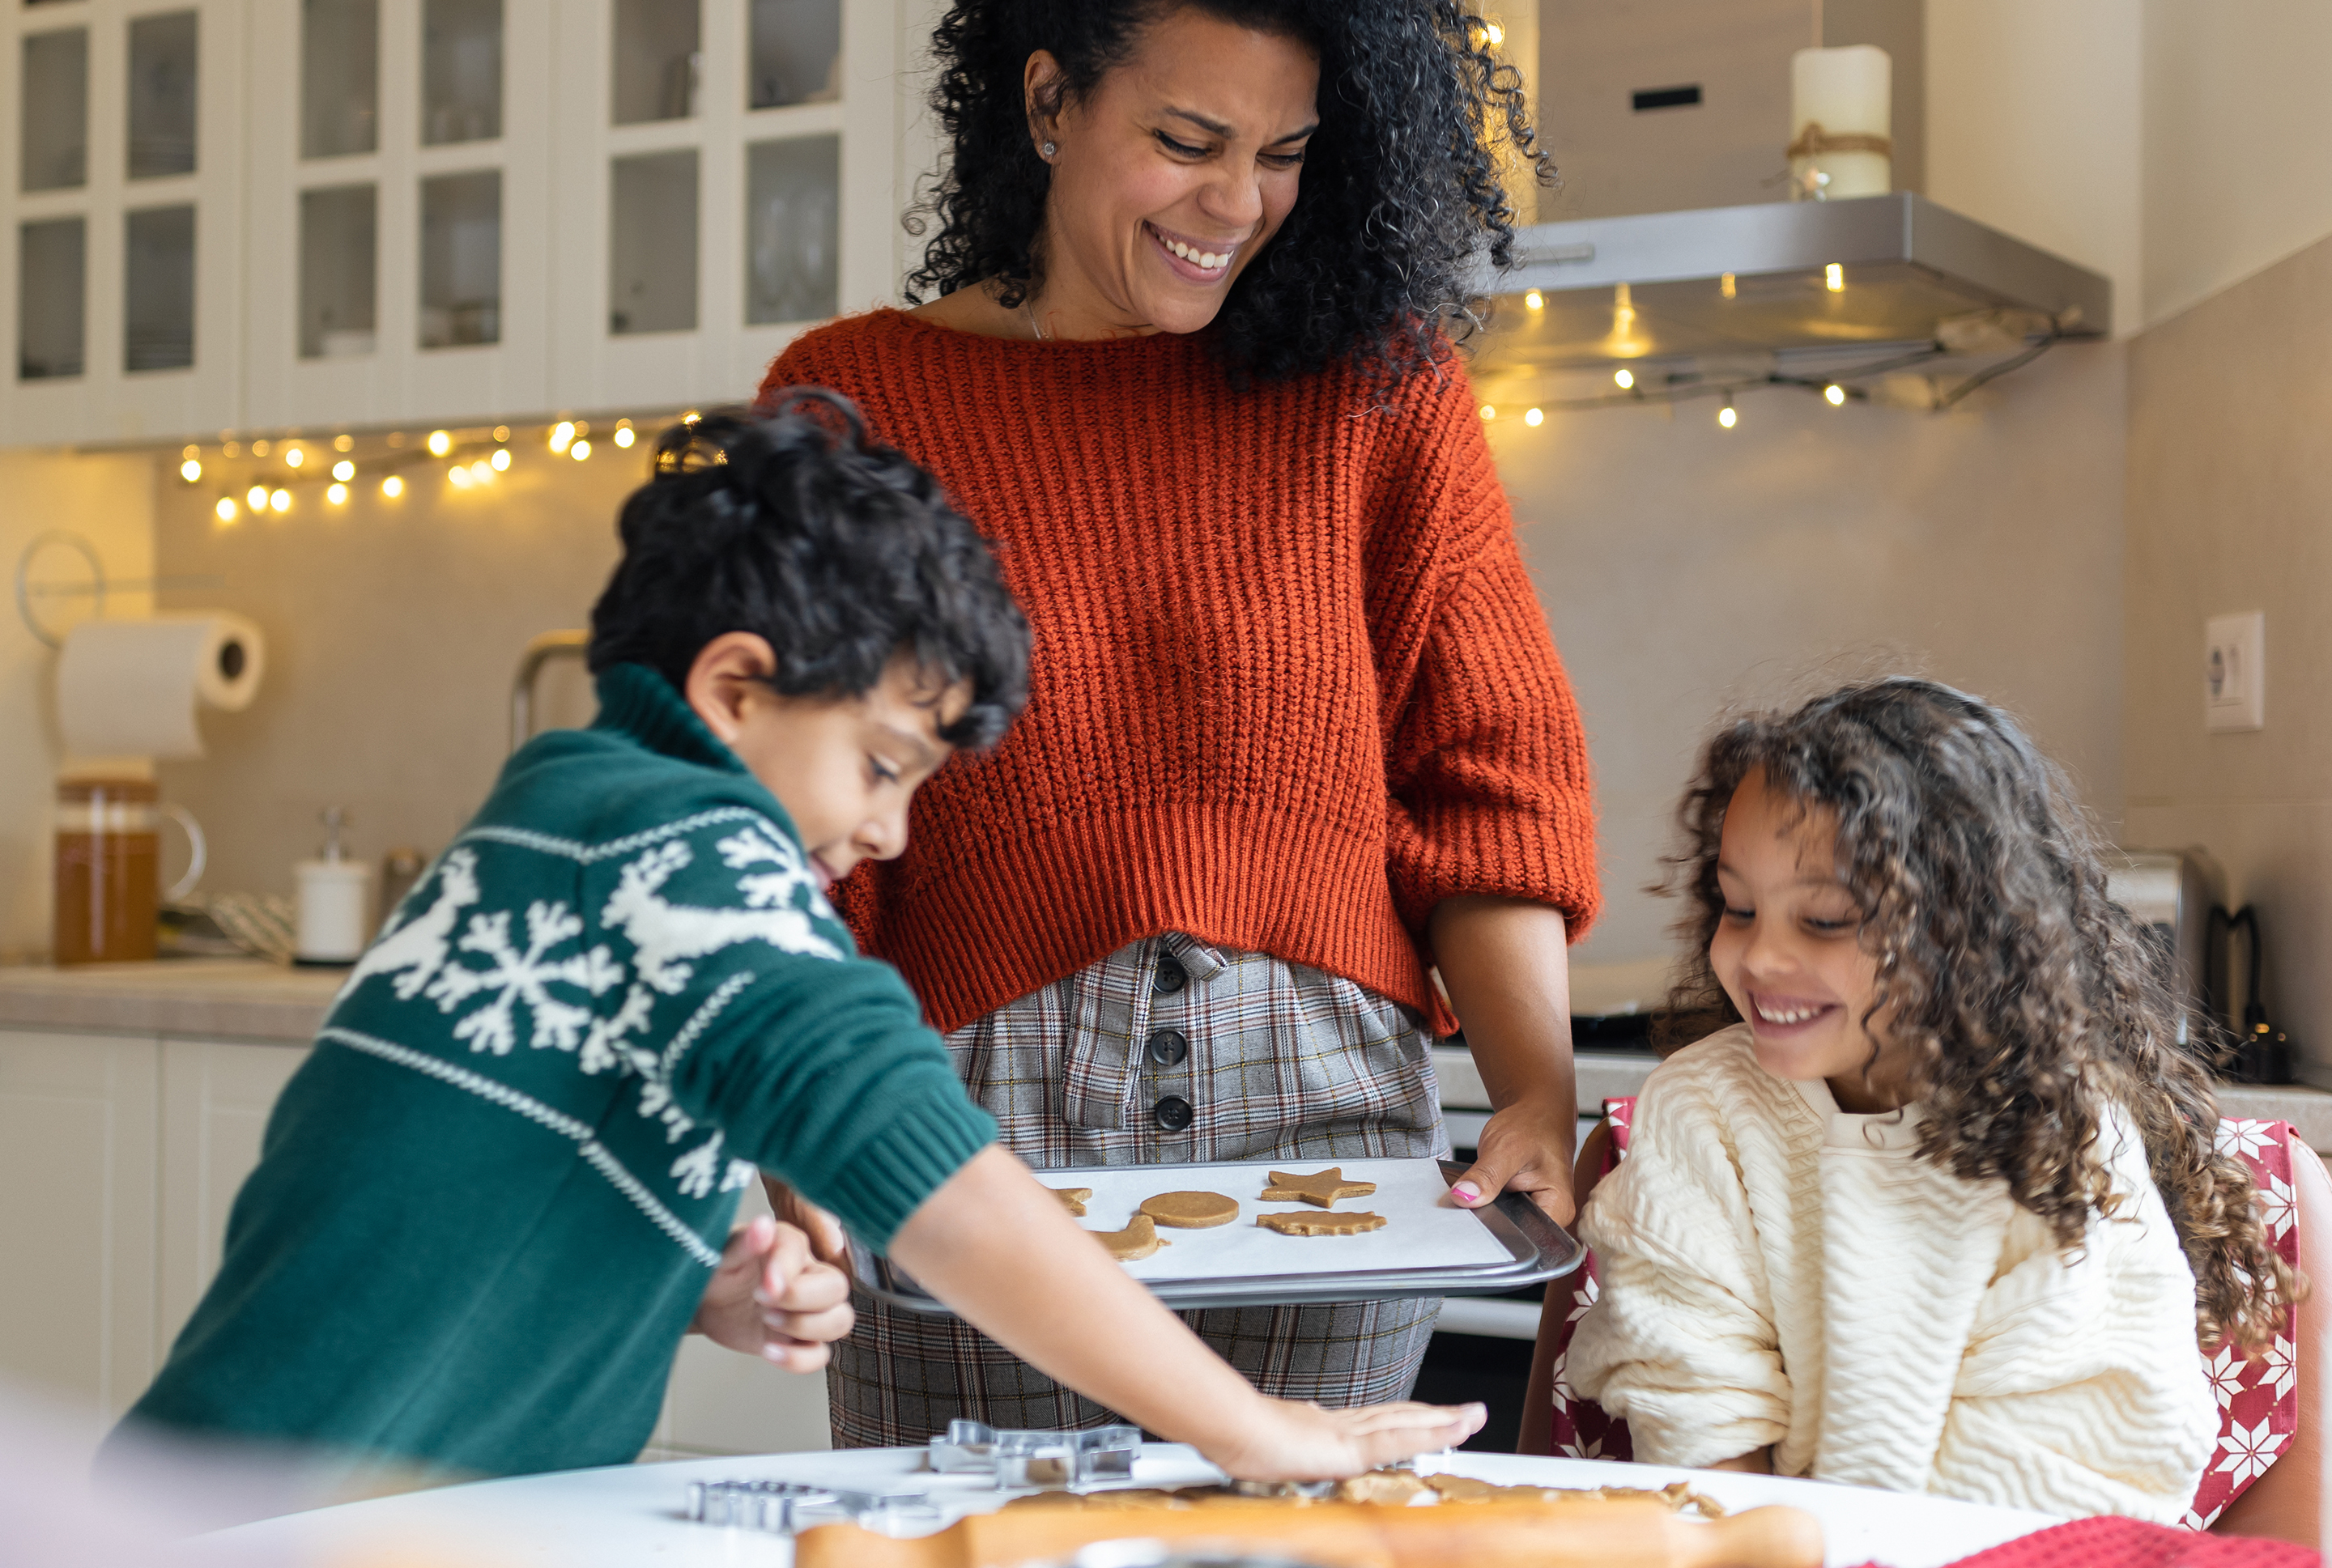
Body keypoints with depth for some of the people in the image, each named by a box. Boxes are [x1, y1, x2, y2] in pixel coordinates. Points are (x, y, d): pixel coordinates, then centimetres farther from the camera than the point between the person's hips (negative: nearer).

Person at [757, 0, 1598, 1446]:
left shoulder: (1378, 384, 9)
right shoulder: (854, 402, 5)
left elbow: (1491, 779, 7)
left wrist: (1539, 1095, -6)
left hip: (1330, 1123, 1)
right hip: (975, 1119, -1)